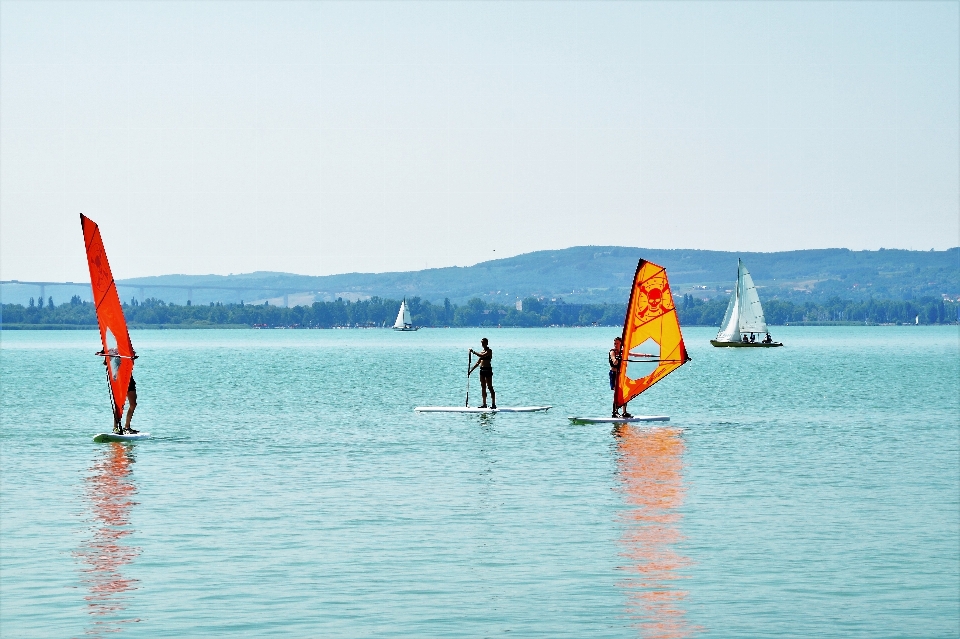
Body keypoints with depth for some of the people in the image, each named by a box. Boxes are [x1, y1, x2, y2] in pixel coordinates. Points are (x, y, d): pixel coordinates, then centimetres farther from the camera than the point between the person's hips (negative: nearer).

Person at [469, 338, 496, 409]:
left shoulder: (489, 351, -7)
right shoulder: (482, 351, 16)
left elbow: (482, 356, -25)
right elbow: (478, 362, 20)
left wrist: (473, 352, -21)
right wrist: (471, 370, 15)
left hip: (488, 370, -8)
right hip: (482, 370, 8)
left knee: (490, 387, -9)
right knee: (483, 387, 9)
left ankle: (493, 404, -9)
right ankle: (484, 404, 13)